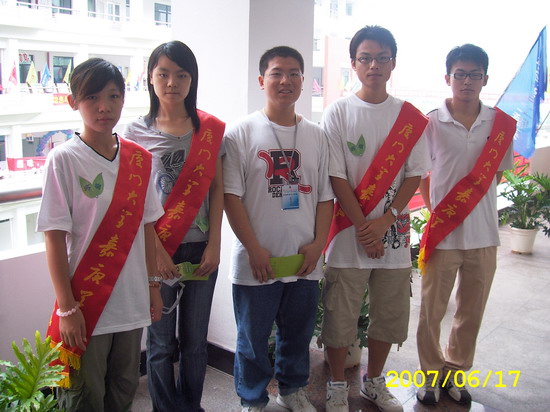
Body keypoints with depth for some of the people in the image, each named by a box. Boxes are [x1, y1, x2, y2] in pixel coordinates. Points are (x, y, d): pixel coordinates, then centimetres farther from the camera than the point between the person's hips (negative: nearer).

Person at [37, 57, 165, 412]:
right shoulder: (64, 159, -11)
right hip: (86, 302, -4)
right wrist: (67, 308, -13)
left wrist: (153, 285, 9)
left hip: (132, 300, 4)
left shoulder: (140, 159, 2)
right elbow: (55, 238, -12)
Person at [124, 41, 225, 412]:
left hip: (201, 247, 1)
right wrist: (156, 250, -9)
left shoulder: (210, 129, 4)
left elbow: (217, 189, 3)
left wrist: (214, 244, -3)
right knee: (161, 342, 8)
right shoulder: (137, 132, 1)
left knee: (195, 339, 11)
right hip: (158, 250, -1)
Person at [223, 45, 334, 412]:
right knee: (253, 339, 11)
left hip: (305, 261, 4)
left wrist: (318, 244, -2)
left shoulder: (316, 136, 7)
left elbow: (326, 196, 8)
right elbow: (231, 195, -9)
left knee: (299, 333, 19)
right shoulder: (242, 133, -5)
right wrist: (254, 248, -13)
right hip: (256, 262, -3)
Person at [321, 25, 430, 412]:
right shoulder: (338, 112, -2)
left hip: (394, 233, 3)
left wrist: (386, 220, -11)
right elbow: (336, 177, -7)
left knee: (390, 314, 13)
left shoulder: (411, 117, 5)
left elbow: (414, 174, 2)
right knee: (340, 315, 4)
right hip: (349, 232, -2)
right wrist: (363, 226, -12)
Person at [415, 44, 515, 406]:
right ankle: (431, 376, 29)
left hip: (484, 235, 3)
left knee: (471, 314, 14)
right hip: (442, 234, -2)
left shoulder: (502, 125, 2)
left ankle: (455, 373, 34)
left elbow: (497, 173, 12)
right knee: (432, 311, 9)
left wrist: (473, 202, 3)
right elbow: (422, 175, 4)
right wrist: (438, 210, 1)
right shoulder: (432, 123, -4)